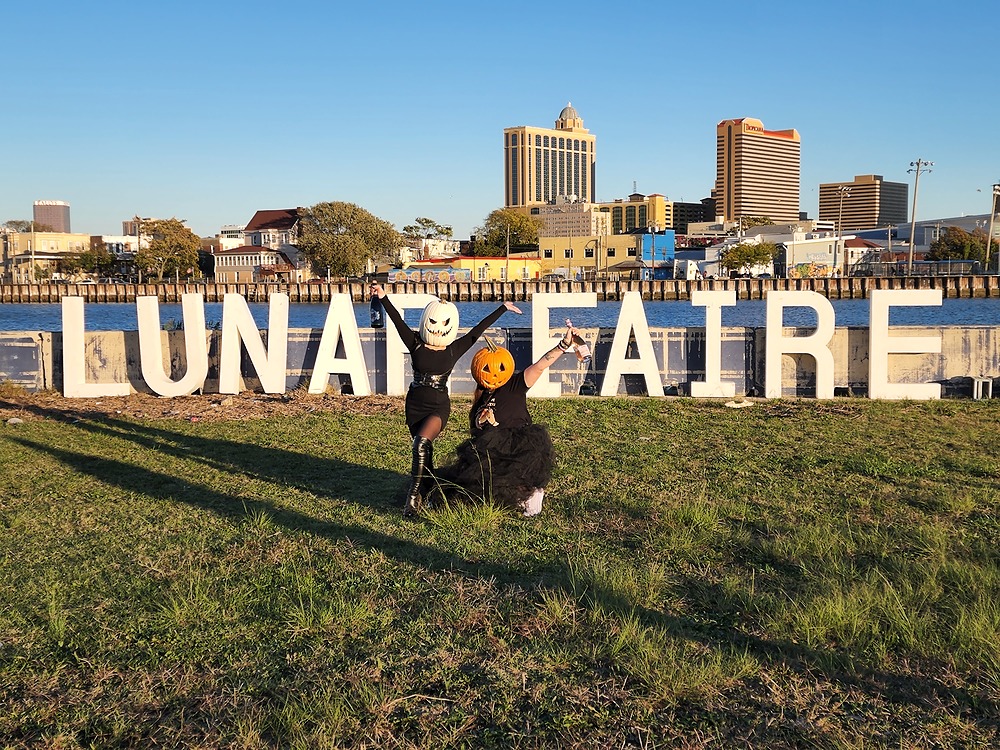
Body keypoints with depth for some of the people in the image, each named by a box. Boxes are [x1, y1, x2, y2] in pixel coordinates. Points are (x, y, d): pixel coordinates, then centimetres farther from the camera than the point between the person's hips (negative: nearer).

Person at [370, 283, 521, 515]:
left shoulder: (455, 349, -3)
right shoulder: (416, 344, -3)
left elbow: (478, 329, 1)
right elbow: (398, 321, -13)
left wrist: (503, 308, 6)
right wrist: (383, 298, -26)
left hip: (439, 408, -2)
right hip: (415, 406, 2)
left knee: (421, 443, -26)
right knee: (424, 452, 10)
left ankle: (414, 493, -18)